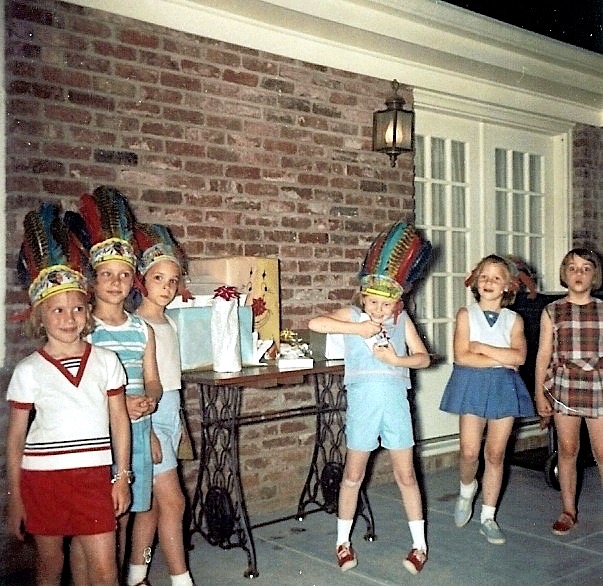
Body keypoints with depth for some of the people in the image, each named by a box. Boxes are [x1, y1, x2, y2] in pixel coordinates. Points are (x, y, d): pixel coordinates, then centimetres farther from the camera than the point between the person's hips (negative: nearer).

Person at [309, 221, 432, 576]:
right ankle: (343, 541, 25)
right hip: (362, 398, -1)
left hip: (396, 397, 2)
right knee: (353, 474, 10)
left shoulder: (402, 320, 6)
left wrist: (397, 359, -13)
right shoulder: (352, 316, -1)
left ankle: (420, 544, 23)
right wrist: (358, 329, -19)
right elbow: (315, 323, -19)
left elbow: (423, 358, 6)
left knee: (405, 473, 10)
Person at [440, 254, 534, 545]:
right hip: (473, 385, -2)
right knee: (469, 452, -8)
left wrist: (482, 347, -10)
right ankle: (467, 489, 25)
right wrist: (501, 360, -9)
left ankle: (488, 517, 17)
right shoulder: (466, 314, 3)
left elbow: (519, 356, -8)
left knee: (495, 455, 4)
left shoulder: (513, 319, 8)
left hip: (505, 388, 2)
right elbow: (461, 356, -9)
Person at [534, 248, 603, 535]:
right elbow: (543, 355, 6)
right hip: (563, 385, 0)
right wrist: (540, 393, 3)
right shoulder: (552, 312, 6)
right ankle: (568, 511, 21)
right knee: (567, 450, 8)